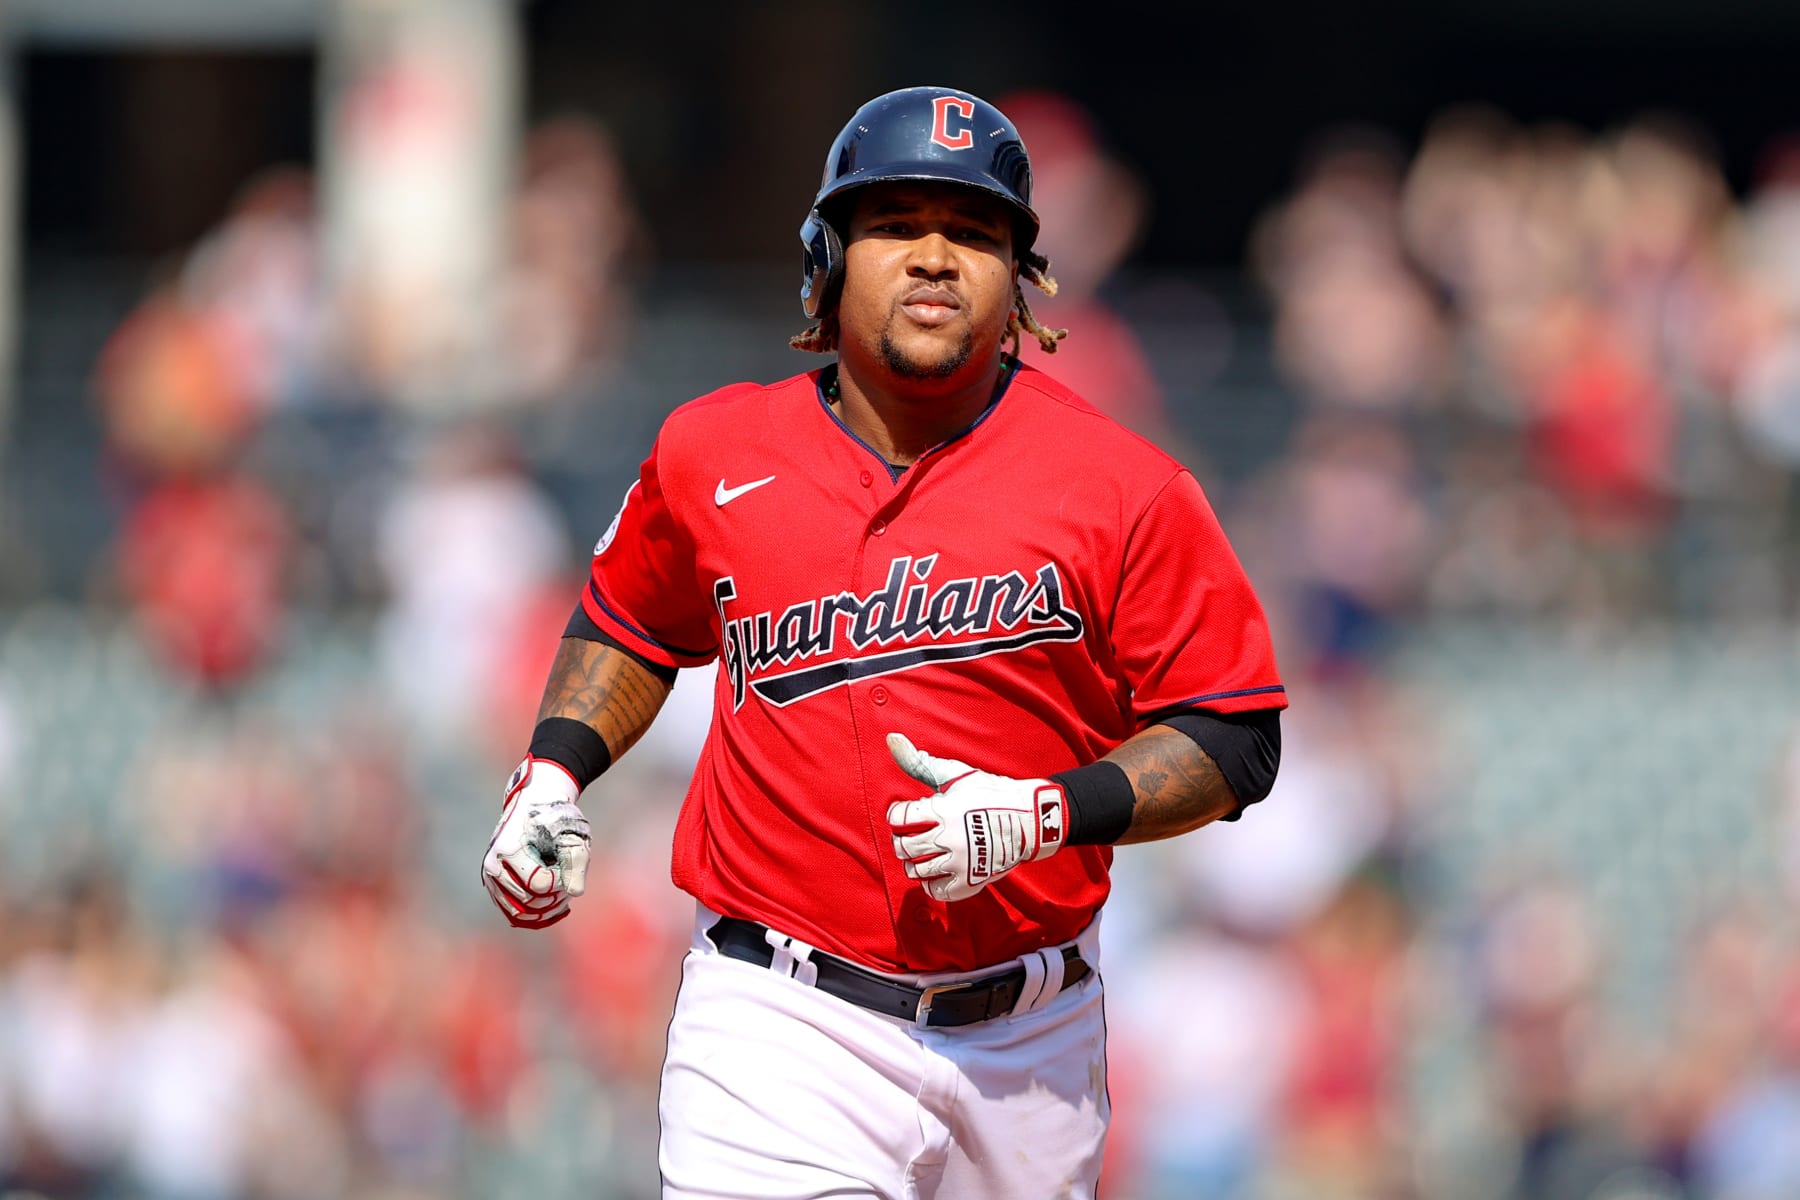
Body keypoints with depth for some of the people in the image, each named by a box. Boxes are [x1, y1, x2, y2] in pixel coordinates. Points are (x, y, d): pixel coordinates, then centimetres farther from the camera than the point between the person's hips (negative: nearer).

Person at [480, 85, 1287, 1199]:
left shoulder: (1120, 488, -3)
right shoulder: (713, 457, 5)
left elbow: (1234, 740, -3)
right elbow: (632, 624, 25)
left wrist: (1049, 814, -17)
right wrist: (552, 778, 9)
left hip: (1029, 1048, 1)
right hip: (782, 1025, -1)